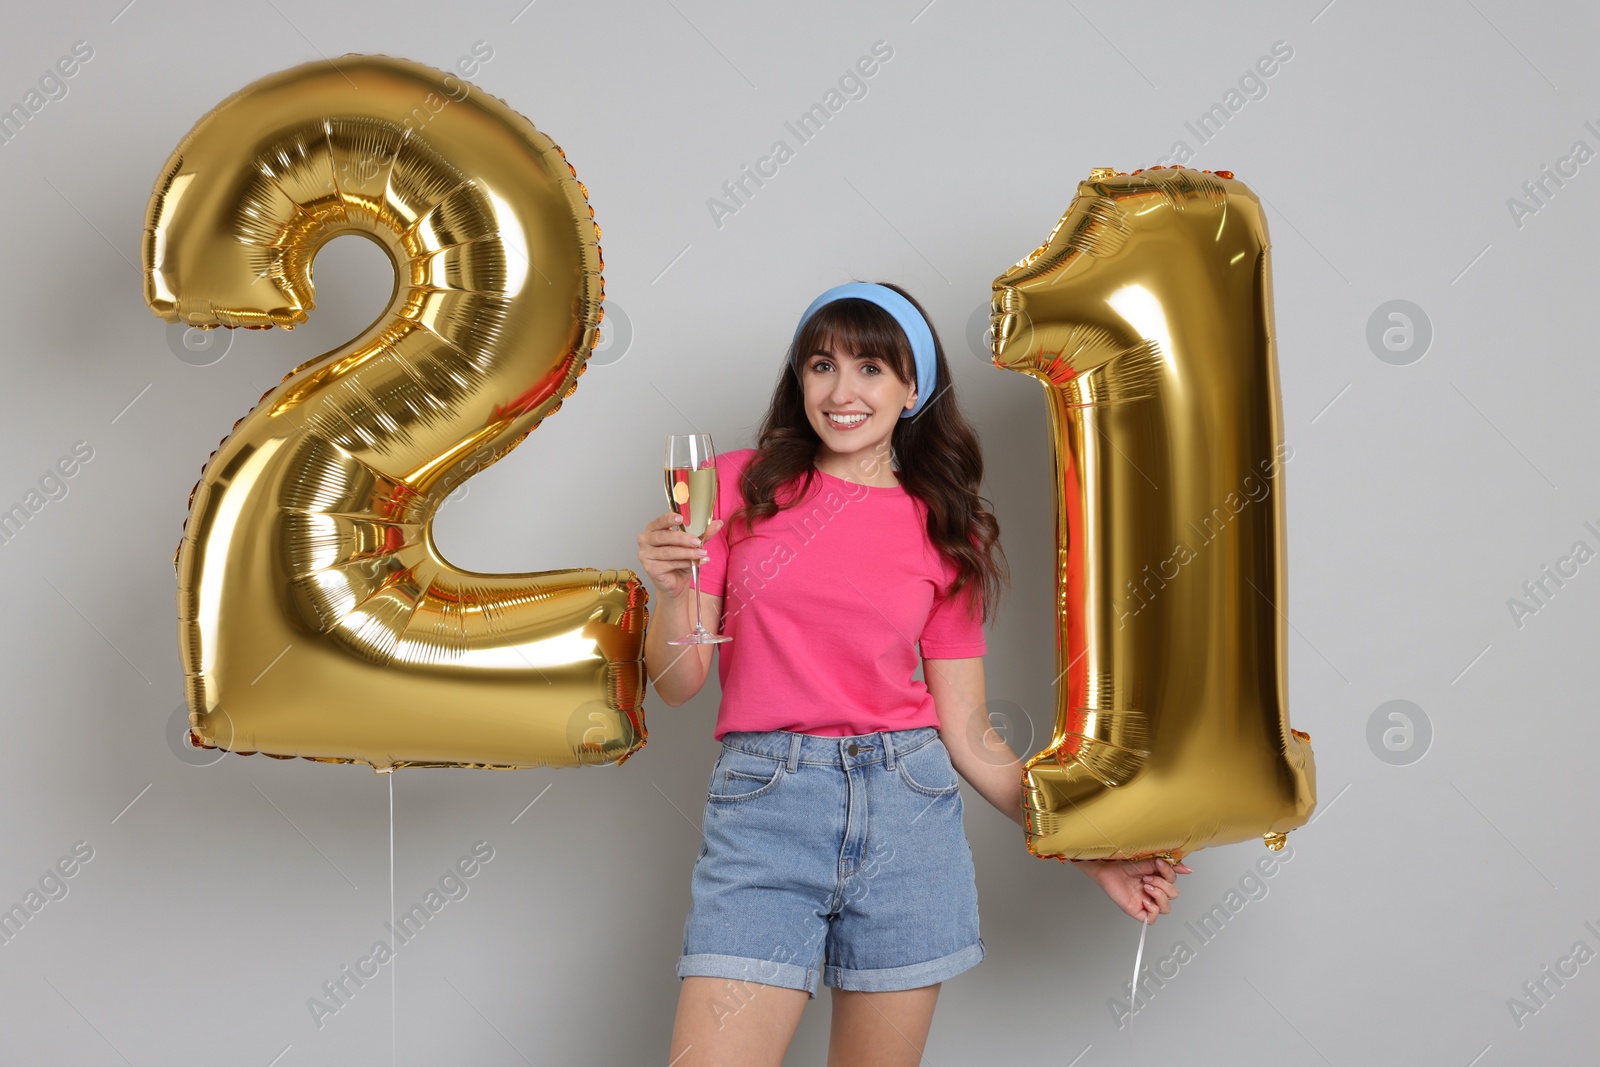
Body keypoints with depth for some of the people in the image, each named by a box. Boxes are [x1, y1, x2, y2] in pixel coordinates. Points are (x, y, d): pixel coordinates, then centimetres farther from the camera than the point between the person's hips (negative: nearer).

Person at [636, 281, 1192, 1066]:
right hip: (765, 803, -1)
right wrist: (671, 591, -16)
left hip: (908, 806, 2)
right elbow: (677, 684, 4)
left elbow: (969, 739, 9)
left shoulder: (946, 535, 8)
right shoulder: (740, 485, 5)